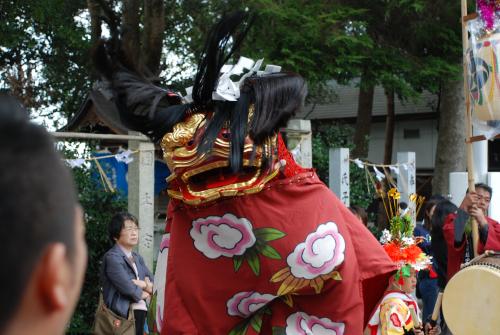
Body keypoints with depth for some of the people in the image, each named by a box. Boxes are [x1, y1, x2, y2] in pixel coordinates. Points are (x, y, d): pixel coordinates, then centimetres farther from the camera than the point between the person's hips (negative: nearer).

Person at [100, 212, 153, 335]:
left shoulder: (137, 258, 18)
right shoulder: (112, 257, -9)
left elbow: (155, 286, 12)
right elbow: (128, 288, -17)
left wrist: (143, 284, -8)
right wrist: (143, 293, 1)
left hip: (140, 312, 8)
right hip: (123, 315, -8)